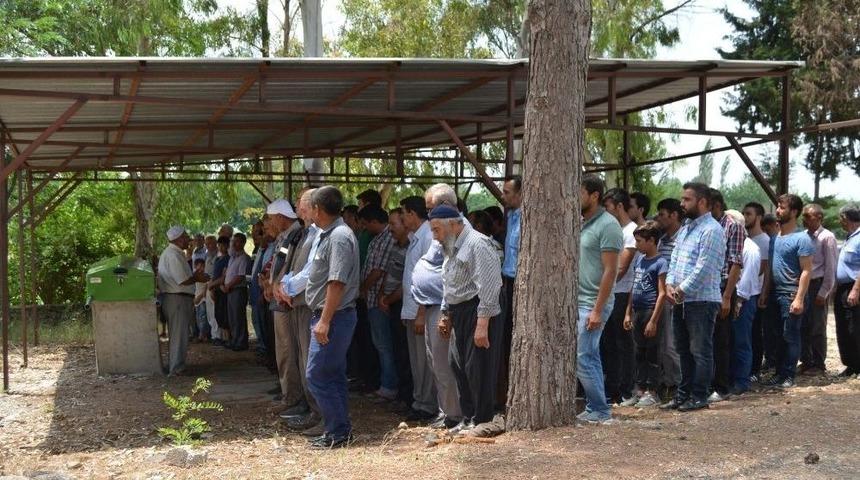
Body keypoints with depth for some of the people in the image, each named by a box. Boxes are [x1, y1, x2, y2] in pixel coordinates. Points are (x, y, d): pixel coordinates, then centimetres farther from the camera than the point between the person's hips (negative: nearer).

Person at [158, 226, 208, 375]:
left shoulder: (175, 253, 16)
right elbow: (183, 281, -23)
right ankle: (176, 369, -1)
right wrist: (197, 278, -6)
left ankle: (175, 366, 27)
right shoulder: (173, 255, -19)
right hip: (177, 299, -11)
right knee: (179, 335, -5)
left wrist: (194, 274, 8)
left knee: (177, 334, 18)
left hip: (179, 298, 11)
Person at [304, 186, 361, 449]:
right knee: (334, 375, 14)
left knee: (317, 375, -7)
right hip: (332, 316, 10)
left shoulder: (339, 237, -18)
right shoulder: (329, 234, 14)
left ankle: (338, 432, -1)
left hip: (333, 317, -10)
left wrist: (324, 321, -25)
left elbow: (337, 283, -24)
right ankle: (340, 430, 21)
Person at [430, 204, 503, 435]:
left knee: (477, 369, -5)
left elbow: (488, 286, -21)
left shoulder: (477, 244, -14)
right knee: (459, 366, 12)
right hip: (459, 315, 10)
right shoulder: (452, 249, 17)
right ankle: (468, 418, 22)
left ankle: (482, 421, 4)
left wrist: (482, 324, -24)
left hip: (477, 313, -10)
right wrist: (445, 315, 23)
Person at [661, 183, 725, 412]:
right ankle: (683, 394, 22)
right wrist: (670, 284, 0)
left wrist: (682, 290, -13)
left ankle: (699, 397, 6)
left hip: (701, 300, -9)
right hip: (681, 301, 9)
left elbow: (703, 268, -18)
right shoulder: (684, 229, 17)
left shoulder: (711, 230, -12)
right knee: (684, 350, 14)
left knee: (700, 351, -1)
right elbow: (675, 260, 17)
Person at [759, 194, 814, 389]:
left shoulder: (801, 239, -11)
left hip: (791, 294, -8)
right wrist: (764, 292, 13)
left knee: (790, 336, -1)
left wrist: (799, 299, -20)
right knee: (779, 336, 12)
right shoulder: (775, 238, 13)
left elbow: (806, 270, -14)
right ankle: (779, 374, 20)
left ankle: (789, 376, 5)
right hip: (776, 293, 8)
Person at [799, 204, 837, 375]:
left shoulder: (827, 237, -9)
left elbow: (830, 267, -10)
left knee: (817, 328, 2)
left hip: (817, 286, -6)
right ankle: (806, 362, 21)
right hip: (802, 285, 6)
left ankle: (818, 365, 13)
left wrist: (823, 293, -13)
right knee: (803, 327, 10)